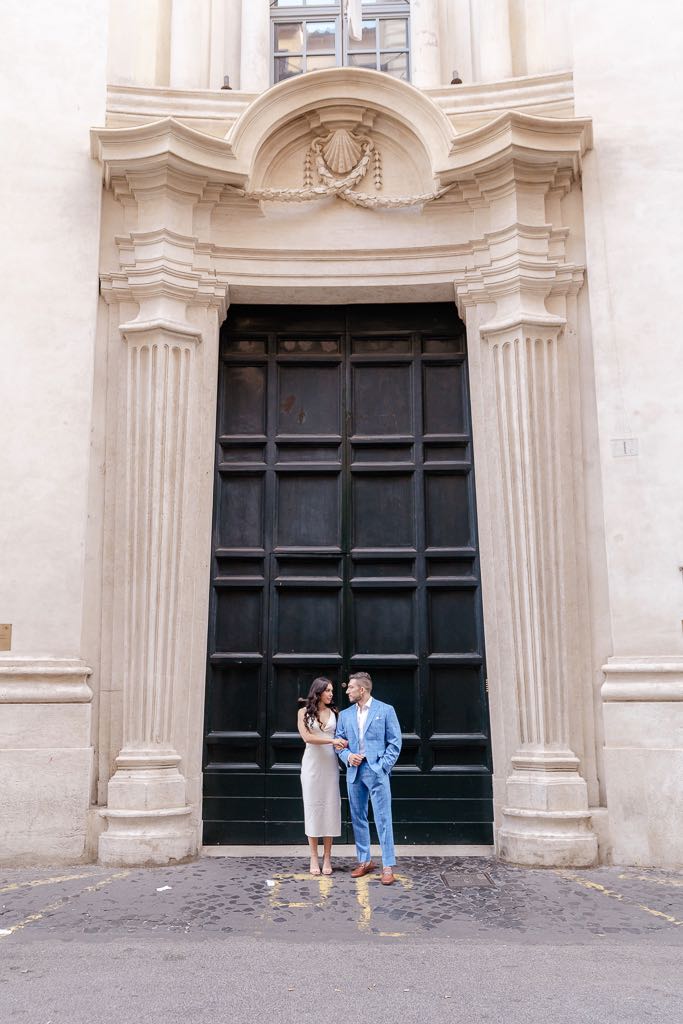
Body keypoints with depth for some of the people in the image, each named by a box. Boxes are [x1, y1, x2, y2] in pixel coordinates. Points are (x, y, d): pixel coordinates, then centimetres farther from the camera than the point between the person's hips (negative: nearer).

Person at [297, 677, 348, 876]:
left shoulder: (334, 712, 8)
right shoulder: (304, 712, 2)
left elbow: (339, 736, 12)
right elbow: (306, 737, -9)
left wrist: (340, 744, -10)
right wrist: (331, 740, -18)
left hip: (330, 765, 2)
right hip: (312, 764, -2)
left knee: (330, 808, 1)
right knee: (312, 807, 1)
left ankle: (327, 858, 8)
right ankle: (314, 859, 7)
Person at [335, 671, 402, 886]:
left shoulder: (385, 710, 0)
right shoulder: (345, 715, 12)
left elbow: (395, 742, -1)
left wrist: (383, 766, -9)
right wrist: (347, 756, -7)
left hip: (376, 771, -5)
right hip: (354, 771, 5)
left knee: (383, 819, -5)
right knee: (358, 818, 10)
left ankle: (388, 866, -1)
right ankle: (364, 861, 21)